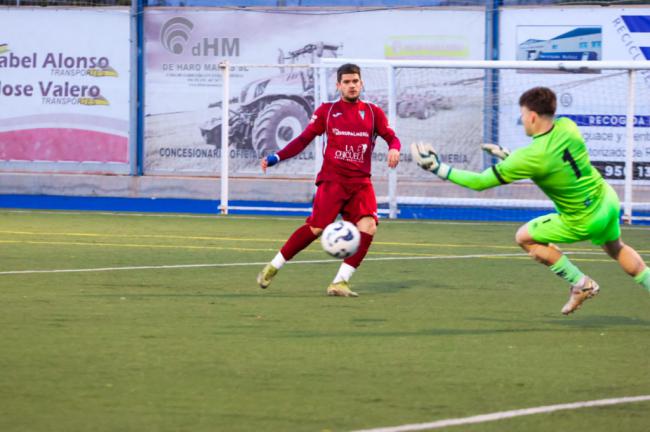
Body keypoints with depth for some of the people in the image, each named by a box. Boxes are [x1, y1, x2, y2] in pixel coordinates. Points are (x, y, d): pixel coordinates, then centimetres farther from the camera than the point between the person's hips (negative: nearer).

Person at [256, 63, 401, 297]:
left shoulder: (373, 112, 10)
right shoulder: (327, 110, 6)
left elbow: (391, 137, 6)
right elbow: (303, 139, 7)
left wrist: (394, 148, -18)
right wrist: (276, 158, -3)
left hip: (361, 182, 2)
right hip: (332, 179, -2)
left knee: (368, 227, -17)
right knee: (316, 227, -13)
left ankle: (340, 282, -10)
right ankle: (273, 267, 5)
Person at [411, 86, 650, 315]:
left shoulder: (530, 158, -26)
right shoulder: (567, 127, -9)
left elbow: (480, 182, -18)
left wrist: (441, 170, -10)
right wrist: (507, 155, 10)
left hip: (584, 221, -7)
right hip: (608, 200, 7)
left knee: (525, 237, 9)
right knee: (616, 248, 33)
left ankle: (581, 284, 14)